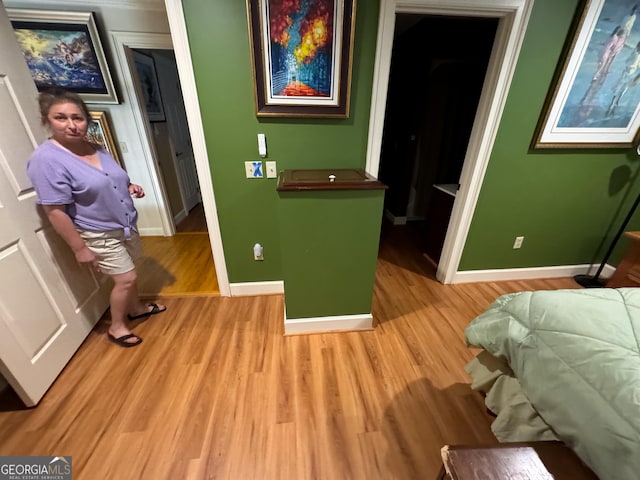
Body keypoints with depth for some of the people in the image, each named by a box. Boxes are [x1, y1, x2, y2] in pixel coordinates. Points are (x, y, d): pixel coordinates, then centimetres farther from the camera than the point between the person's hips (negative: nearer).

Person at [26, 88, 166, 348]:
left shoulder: (95, 147, 3)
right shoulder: (46, 159, -20)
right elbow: (55, 211, -20)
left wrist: (129, 187, -3)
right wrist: (79, 248, -19)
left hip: (125, 224, 7)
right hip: (99, 235, -7)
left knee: (129, 273, 21)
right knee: (125, 279, 0)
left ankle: (136, 308, 43)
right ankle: (116, 327, 23)